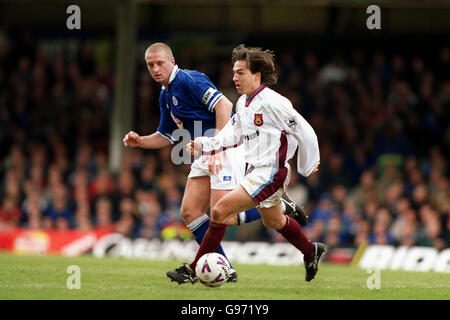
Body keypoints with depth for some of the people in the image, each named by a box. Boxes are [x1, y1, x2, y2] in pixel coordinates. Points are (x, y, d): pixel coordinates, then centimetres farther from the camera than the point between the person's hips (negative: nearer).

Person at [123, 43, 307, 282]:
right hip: (205, 155, 10)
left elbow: (224, 105, -22)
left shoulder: (189, 80, -13)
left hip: (226, 148, -10)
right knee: (189, 212, 0)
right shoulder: (165, 96, 16)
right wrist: (139, 141, 7)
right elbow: (166, 136, 26)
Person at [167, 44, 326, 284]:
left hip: (270, 173, -10)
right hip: (255, 172, 10)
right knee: (273, 221, 29)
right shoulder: (243, 103, 7)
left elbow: (304, 131, -14)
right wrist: (202, 145, -1)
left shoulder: (272, 102, -19)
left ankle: (194, 270, -12)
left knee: (220, 211, -17)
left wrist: (308, 166, -3)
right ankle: (311, 252, 52)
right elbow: (232, 136, 15)